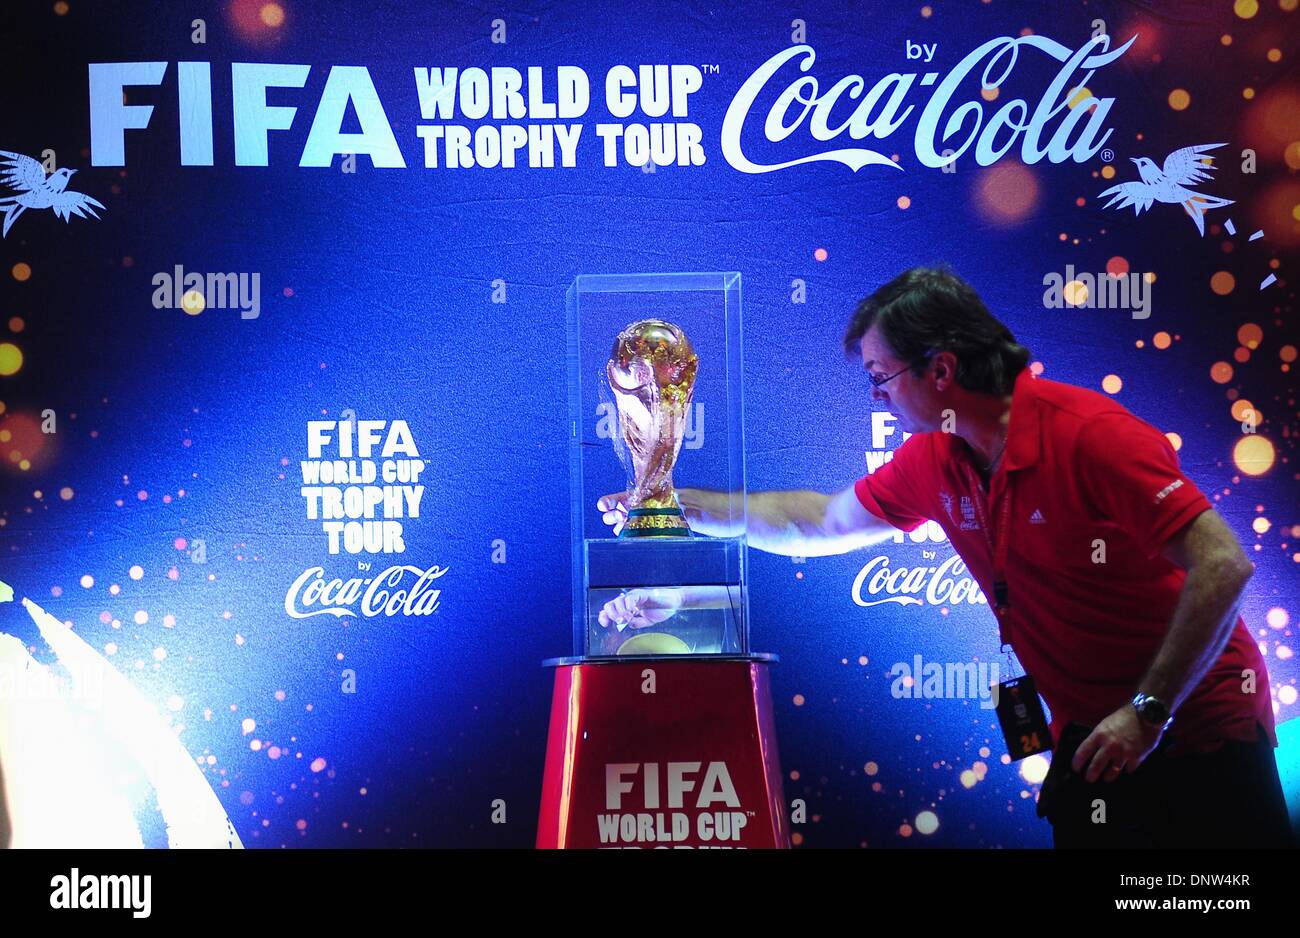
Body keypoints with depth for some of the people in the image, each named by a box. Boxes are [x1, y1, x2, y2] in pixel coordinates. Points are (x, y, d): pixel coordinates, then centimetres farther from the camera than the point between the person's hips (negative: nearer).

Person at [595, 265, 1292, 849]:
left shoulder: (1091, 434, -21)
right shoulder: (933, 462, 2)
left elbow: (1223, 565, -24)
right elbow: (825, 522, 18)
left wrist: (1148, 712, -23)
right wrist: (688, 505, 21)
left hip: (1202, 735, -6)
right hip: (1092, 744, 6)